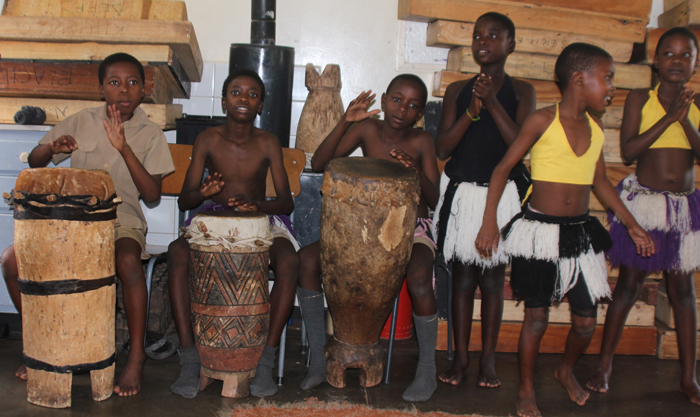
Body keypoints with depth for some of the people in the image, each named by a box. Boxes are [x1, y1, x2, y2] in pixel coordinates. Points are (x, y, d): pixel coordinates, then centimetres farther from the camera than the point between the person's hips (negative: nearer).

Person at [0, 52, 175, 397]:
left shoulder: (151, 134, 0)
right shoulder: (81, 122, 6)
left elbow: (152, 195, -9)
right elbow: (34, 162, 11)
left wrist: (124, 148, -19)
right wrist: (52, 147, -13)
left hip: (122, 220, -3)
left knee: (128, 260, -37)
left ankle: (136, 355, -20)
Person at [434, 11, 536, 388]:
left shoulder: (521, 91, 2)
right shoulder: (457, 91, 6)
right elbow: (443, 148, -2)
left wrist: (492, 104, -18)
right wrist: (472, 111, -13)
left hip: (502, 193, -1)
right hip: (462, 192, 1)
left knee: (493, 277, 5)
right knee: (462, 275, 5)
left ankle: (488, 359, 17)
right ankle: (461, 357, 17)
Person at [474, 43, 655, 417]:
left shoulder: (595, 126, 8)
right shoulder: (543, 120, -9)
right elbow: (503, 169, -7)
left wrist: (631, 224, 19)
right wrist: (489, 222, -13)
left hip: (580, 232, 5)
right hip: (540, 230, -5)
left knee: (586, 319, 9)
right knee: (537, 316, 2)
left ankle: (567, 370, 38)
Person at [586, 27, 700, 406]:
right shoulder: (640, 99, -2)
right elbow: (627, 151, -13)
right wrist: (668, 119, -18)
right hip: (642, 201, -2)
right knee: (629, 284, 3)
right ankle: (604, 366, 16)